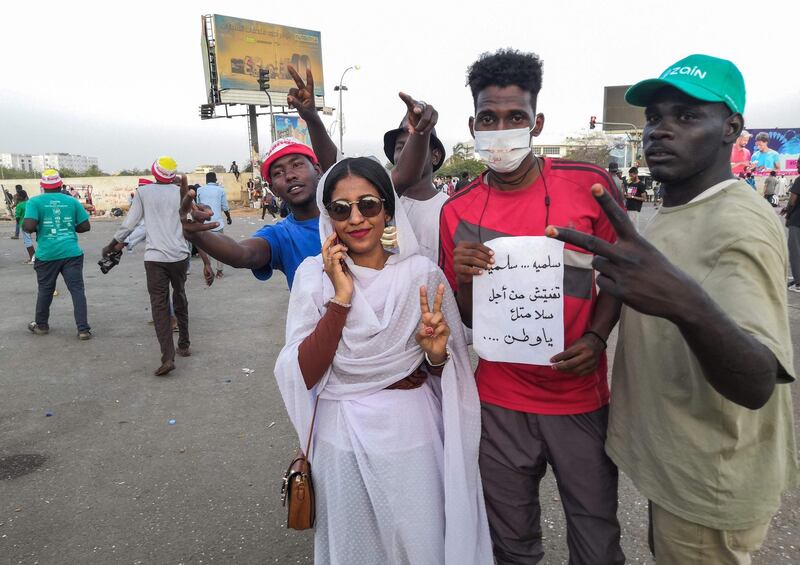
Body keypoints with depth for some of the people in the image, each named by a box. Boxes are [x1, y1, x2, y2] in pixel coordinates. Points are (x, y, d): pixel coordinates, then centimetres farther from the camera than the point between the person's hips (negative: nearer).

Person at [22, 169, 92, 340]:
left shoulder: (35, 201, -2)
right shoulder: (72, 201, 4)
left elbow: (29, 226, -13)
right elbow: (85, 226, 4)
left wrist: (24, 227, 10)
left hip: (47, 254, 0)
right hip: (71, 253, 0)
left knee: (45, 290, 17)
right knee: (77, 290, 0)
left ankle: (41, 325, 33)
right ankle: (83, 329, -4)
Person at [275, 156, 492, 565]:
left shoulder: (422, 273, -7)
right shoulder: (313, 275, -7)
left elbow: (444, 373, 3)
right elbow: (303, 376, -13)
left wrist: (437, 353, -19)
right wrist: (340, 299, -20)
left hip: (413, 434, 0)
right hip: (342, 437, 1)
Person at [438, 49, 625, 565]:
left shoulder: (591, 185, -8)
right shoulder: (457, 211, -3)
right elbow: (466, 319, 4)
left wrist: (597, 337, -14)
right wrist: (463, 279, -17)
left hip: (581, 396, -1)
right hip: (501, 401, 1)